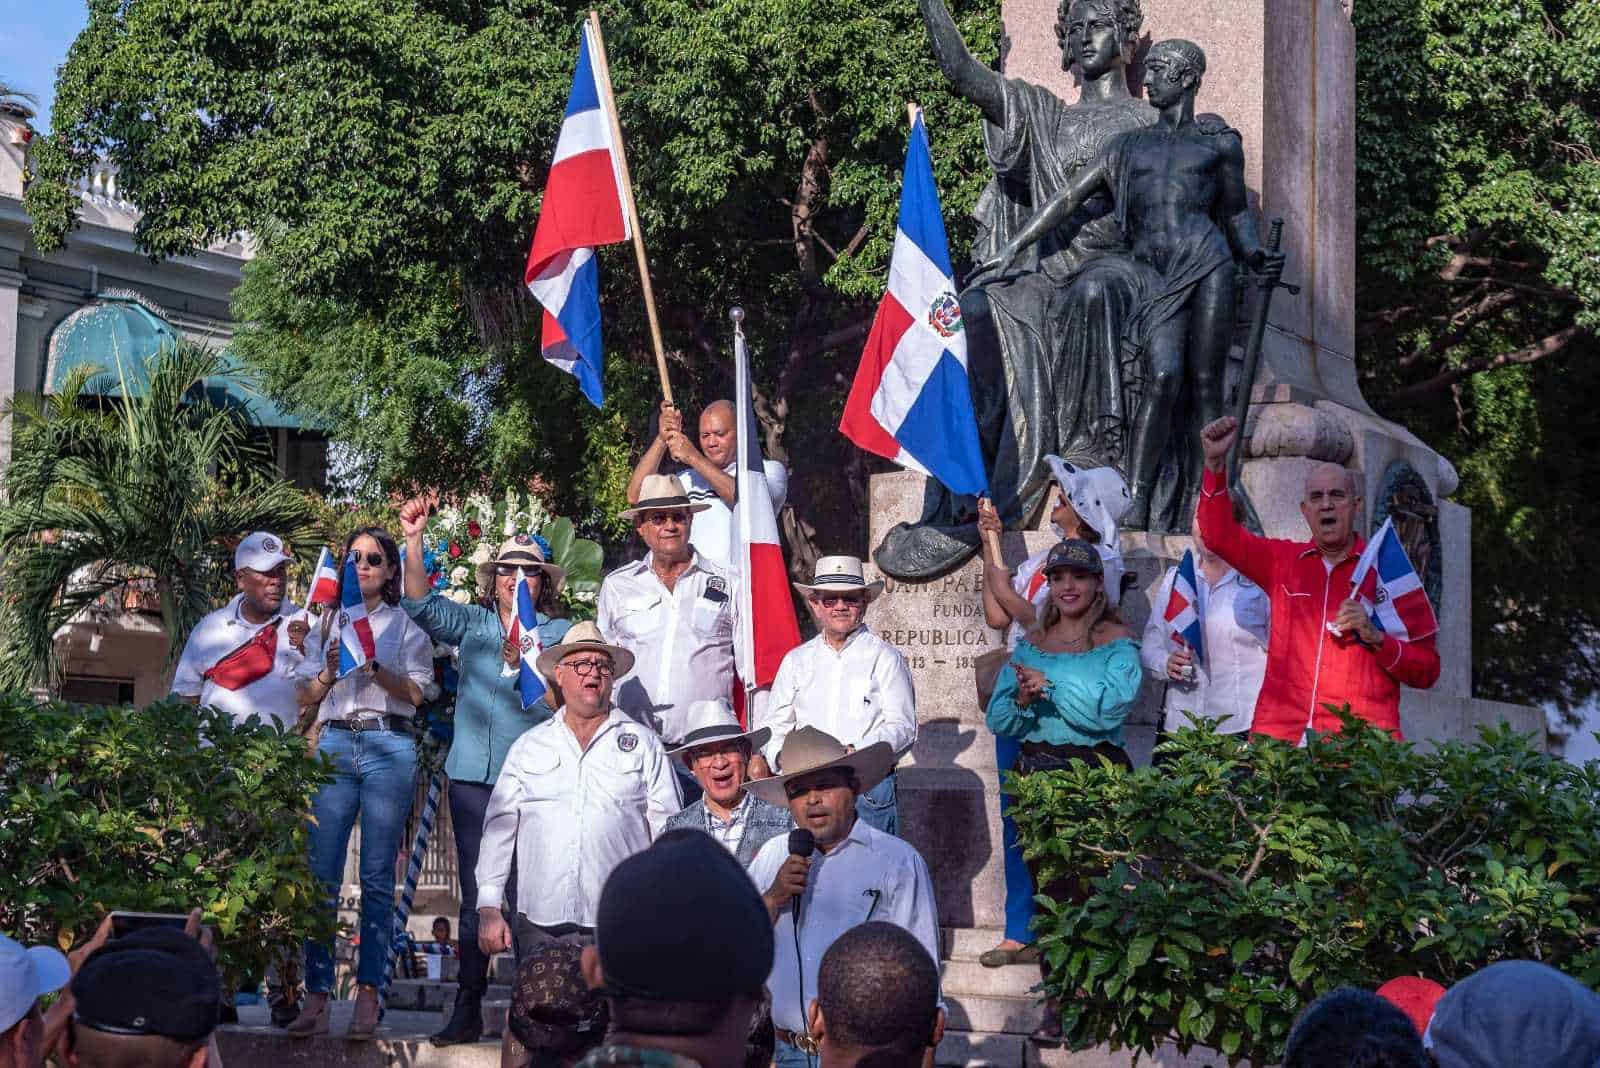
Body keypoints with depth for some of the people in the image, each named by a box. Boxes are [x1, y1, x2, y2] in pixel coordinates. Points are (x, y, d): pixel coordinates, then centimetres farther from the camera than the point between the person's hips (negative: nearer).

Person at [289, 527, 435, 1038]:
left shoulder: (406, 626, 11)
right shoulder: (327, 624, 18)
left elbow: (415, 693, 1)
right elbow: (305, 696, 14)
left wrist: (374, 668, -15)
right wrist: (329, 673, -6)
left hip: (388, 746, -2)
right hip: (335, 745, 2)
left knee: (377, 876, -4)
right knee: (322, 872, -6)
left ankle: (368, 993, -1)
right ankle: (317, 996, -6)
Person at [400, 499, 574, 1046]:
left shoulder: (557, 632, 4)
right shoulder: (473, 624, 12)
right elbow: (423, 605, 0)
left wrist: (523, 660, -22)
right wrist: (413, 541, -10)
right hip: (473, 775, 3)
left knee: (526, 894, -3)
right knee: (474, 895, 7)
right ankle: (467, 1007, 12)